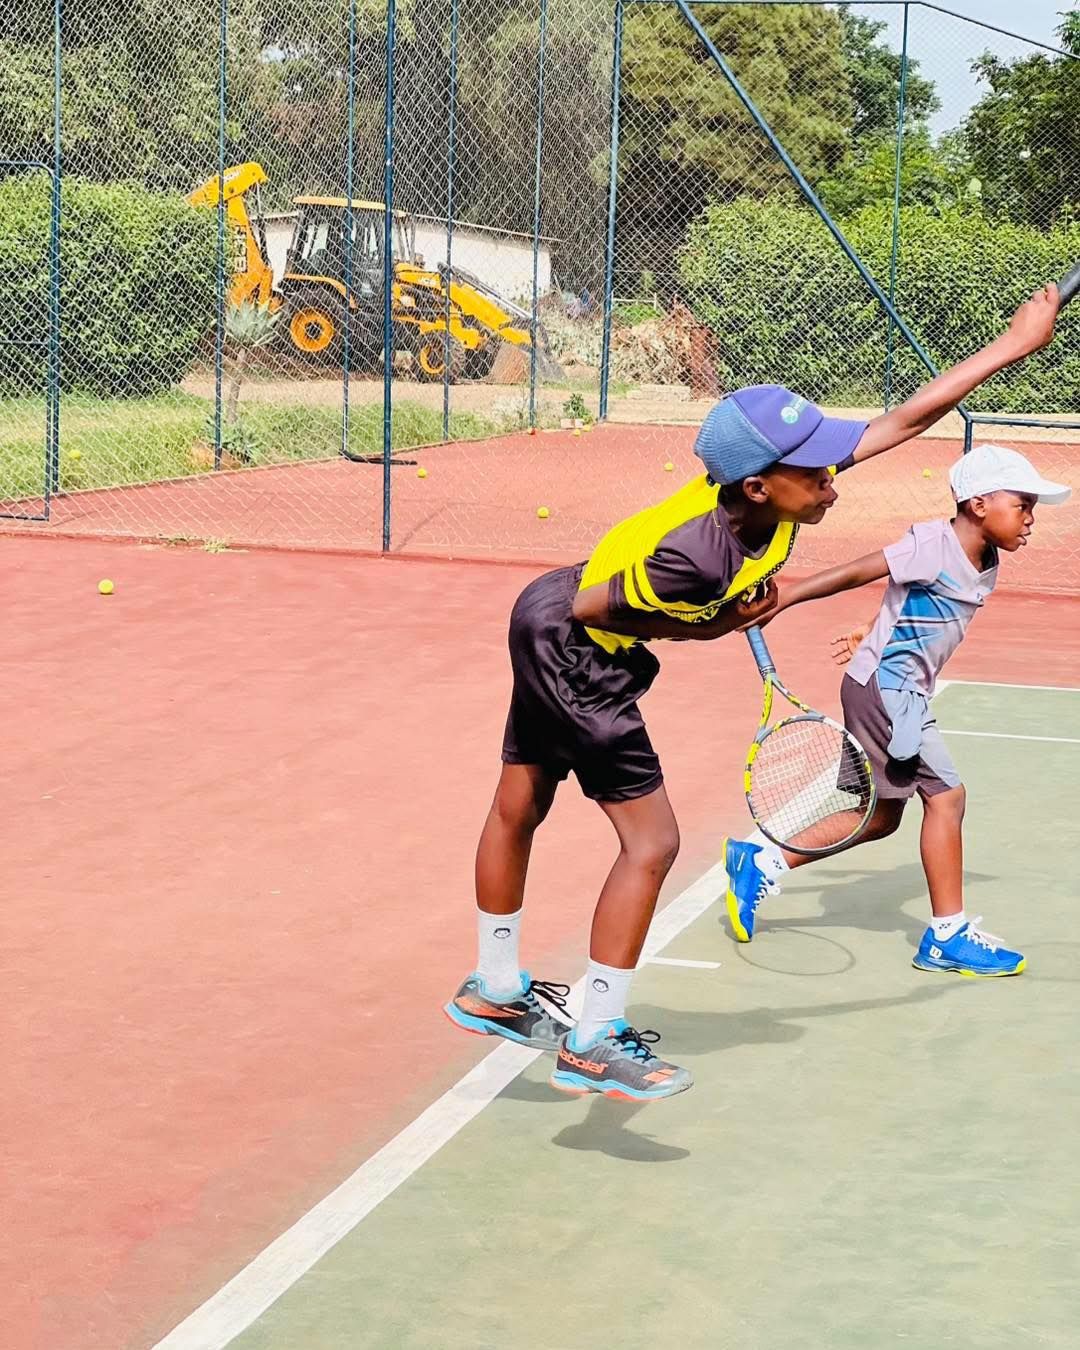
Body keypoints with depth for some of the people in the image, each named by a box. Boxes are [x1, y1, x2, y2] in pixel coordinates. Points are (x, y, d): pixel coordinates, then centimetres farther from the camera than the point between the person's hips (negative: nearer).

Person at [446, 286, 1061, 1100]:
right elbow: (596, 609, -22)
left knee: (517, 810, 21)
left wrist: (1017, 343, -7)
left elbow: (905, 419, -9)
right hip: (574, 649, -9)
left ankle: (495, 991, 38)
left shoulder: (797, 480, -16)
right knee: (652, 842, -6)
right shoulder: (695, 558, -36)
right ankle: (594, 1043, 2)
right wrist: (706, 628, -18)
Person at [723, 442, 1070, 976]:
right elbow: (855, 572, -21)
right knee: (946, 796, -7)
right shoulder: (933, 544, -19)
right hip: (884, 688, -10)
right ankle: (948, 936, 2)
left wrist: (873, 636, 19)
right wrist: (779, 600, -22)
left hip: (902, 695, 10)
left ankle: (761, 858, 18)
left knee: (882, 816, 13)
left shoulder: (984, 568, 7)